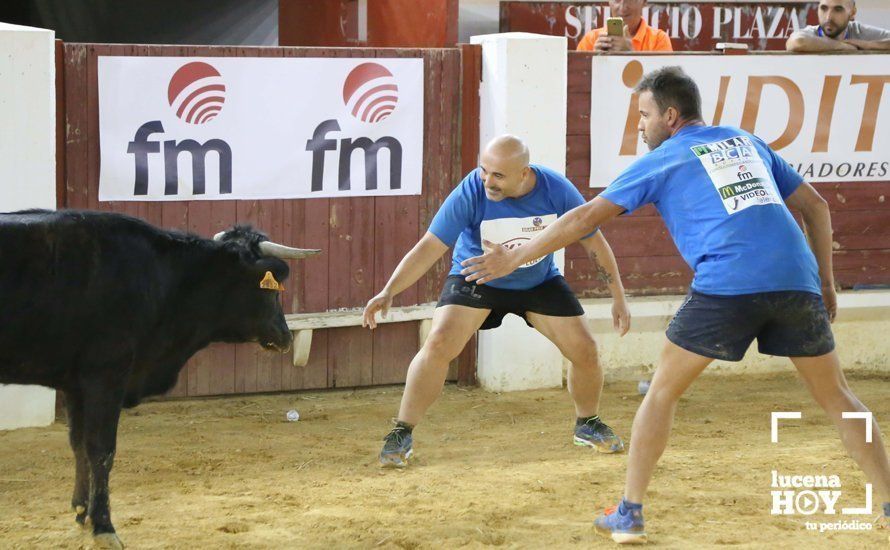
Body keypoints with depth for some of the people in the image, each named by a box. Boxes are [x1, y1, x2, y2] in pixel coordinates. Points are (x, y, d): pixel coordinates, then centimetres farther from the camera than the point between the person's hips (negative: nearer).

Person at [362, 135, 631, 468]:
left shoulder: (557, 191, -24)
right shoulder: (471, 192, -31)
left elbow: (594, 243, -10)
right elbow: (430, 246, -30)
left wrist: (618, 298, -8)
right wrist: (389, 292, -41)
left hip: (540, 282, 2)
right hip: (476, 278, -2)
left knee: (584, 351, -2)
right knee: (438, 345, -22)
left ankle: (588, 425, 27)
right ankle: (402, 434, -10)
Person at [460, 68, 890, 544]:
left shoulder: (661, 161, 13)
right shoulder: (747, 142, 26)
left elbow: (585, 219, 12)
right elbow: (815, 206, 25)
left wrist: (513, 259, 20)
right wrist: (826, 285, 28)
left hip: (727, 287, -4)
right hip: (797, 281, 4)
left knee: (663, 391, 13)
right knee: (836, 397, 15)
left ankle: (629, 513, 12)